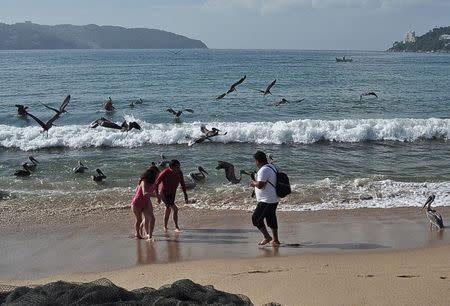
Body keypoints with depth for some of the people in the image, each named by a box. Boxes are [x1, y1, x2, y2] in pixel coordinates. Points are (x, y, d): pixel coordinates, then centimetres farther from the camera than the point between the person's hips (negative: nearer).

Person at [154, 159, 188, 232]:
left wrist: (185, 196, 2)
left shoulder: (179, 173, -12)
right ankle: (176, 227, -3)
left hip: (172, 194, 7)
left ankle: (165, 227, 40)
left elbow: (182, 184, 2)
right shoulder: (165, 173, -27)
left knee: (168, 209, 22)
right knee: (175, 209, -17)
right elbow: (156, 184, -18)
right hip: (164, 194, -7)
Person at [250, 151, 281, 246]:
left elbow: (260, 185, -27)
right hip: (274, 199, 10)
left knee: (256, 217, -3)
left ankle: (267, 237, 2)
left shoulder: (263, 170, -20)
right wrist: (255, 182, 16)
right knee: (271, 219, 18)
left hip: (267, 201, -10)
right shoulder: (271, 167, 13)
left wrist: (253, 182, -7)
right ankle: (275, 240, 25)